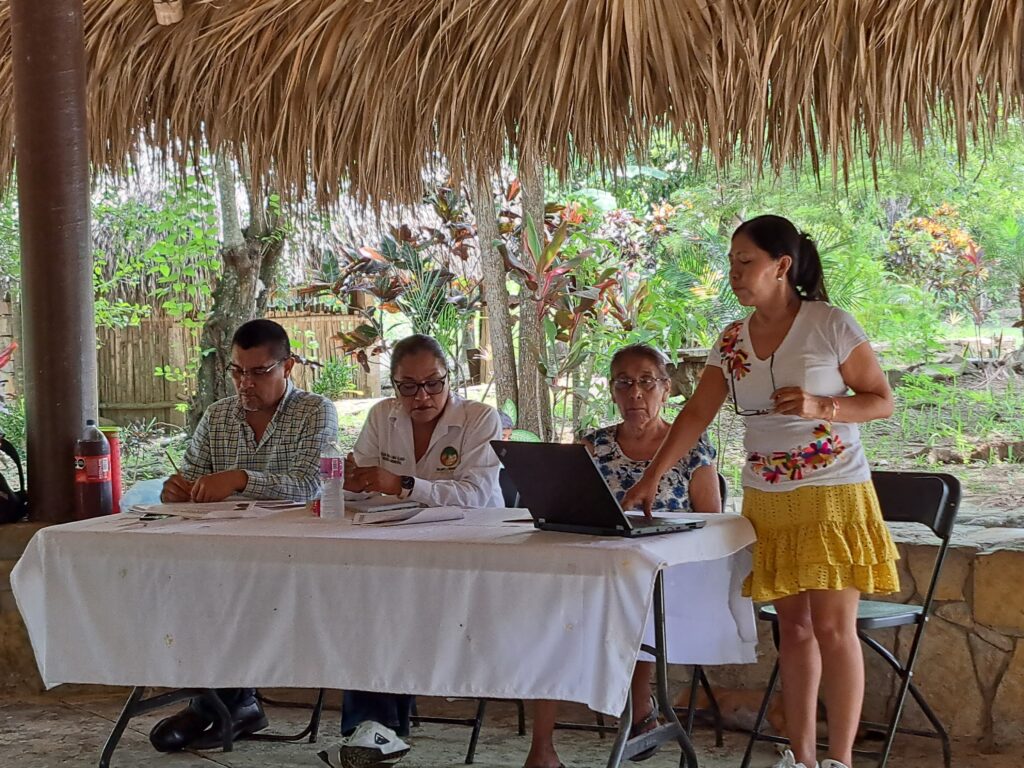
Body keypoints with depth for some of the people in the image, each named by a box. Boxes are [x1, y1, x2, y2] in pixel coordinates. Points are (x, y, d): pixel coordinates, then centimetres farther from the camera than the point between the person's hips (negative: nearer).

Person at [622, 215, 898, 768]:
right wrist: (651, 479, -7)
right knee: (792, 625, 9)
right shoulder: (732, 341, 6)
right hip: (766, 501, 5)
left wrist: (819, 406, -21)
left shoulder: (829, 324, -8)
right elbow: (695, 415, 2)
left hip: (833, 498, -5)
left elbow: (882, 401, -5)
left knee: (832, 626, -6)